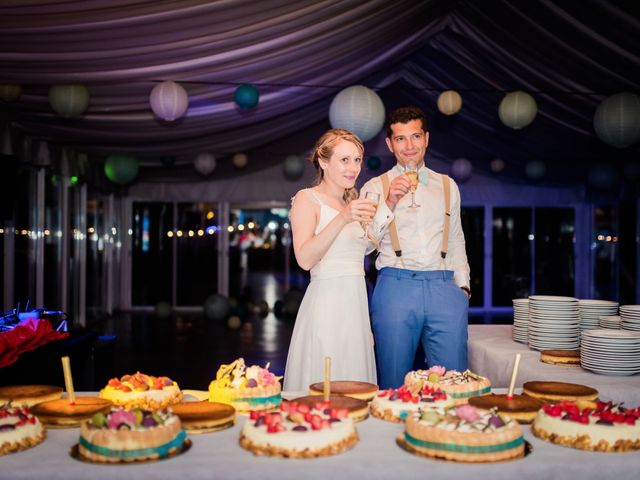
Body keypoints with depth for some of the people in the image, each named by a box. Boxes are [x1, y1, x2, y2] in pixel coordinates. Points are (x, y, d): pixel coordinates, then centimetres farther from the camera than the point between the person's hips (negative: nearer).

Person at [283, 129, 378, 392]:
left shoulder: (352, 204, 19)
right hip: (326, 307, -7)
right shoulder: (307, 199, -4)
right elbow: (305, 259, -18)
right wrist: (342, 219, -25)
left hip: (356, 305, 7)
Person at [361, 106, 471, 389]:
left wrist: (463, 286, 12)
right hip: (395, 286, -2)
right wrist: (389, 203, -11)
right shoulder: (375, 187, 10)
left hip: (444, 287, 2)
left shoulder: (447, 186, 19)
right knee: (394, 384, 1)